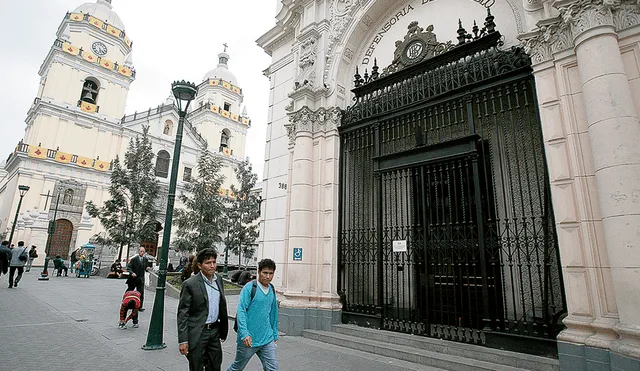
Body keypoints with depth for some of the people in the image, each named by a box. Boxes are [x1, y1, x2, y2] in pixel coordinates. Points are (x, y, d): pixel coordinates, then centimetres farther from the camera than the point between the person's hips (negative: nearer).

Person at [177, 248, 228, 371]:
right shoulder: (190, 284, -15)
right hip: (197, 333, -5)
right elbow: (182, 314, -12)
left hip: (214, 331, 5)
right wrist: (183, 341, -14)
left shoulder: (219, 279, 3)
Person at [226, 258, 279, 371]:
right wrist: (244, 334, -27)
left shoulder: (272, 289, 6)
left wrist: (275, 334, 18)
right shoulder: (249, 288, -13)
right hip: (249, 339, -4)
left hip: (267, 339, 5)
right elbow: (241, 311, -18)